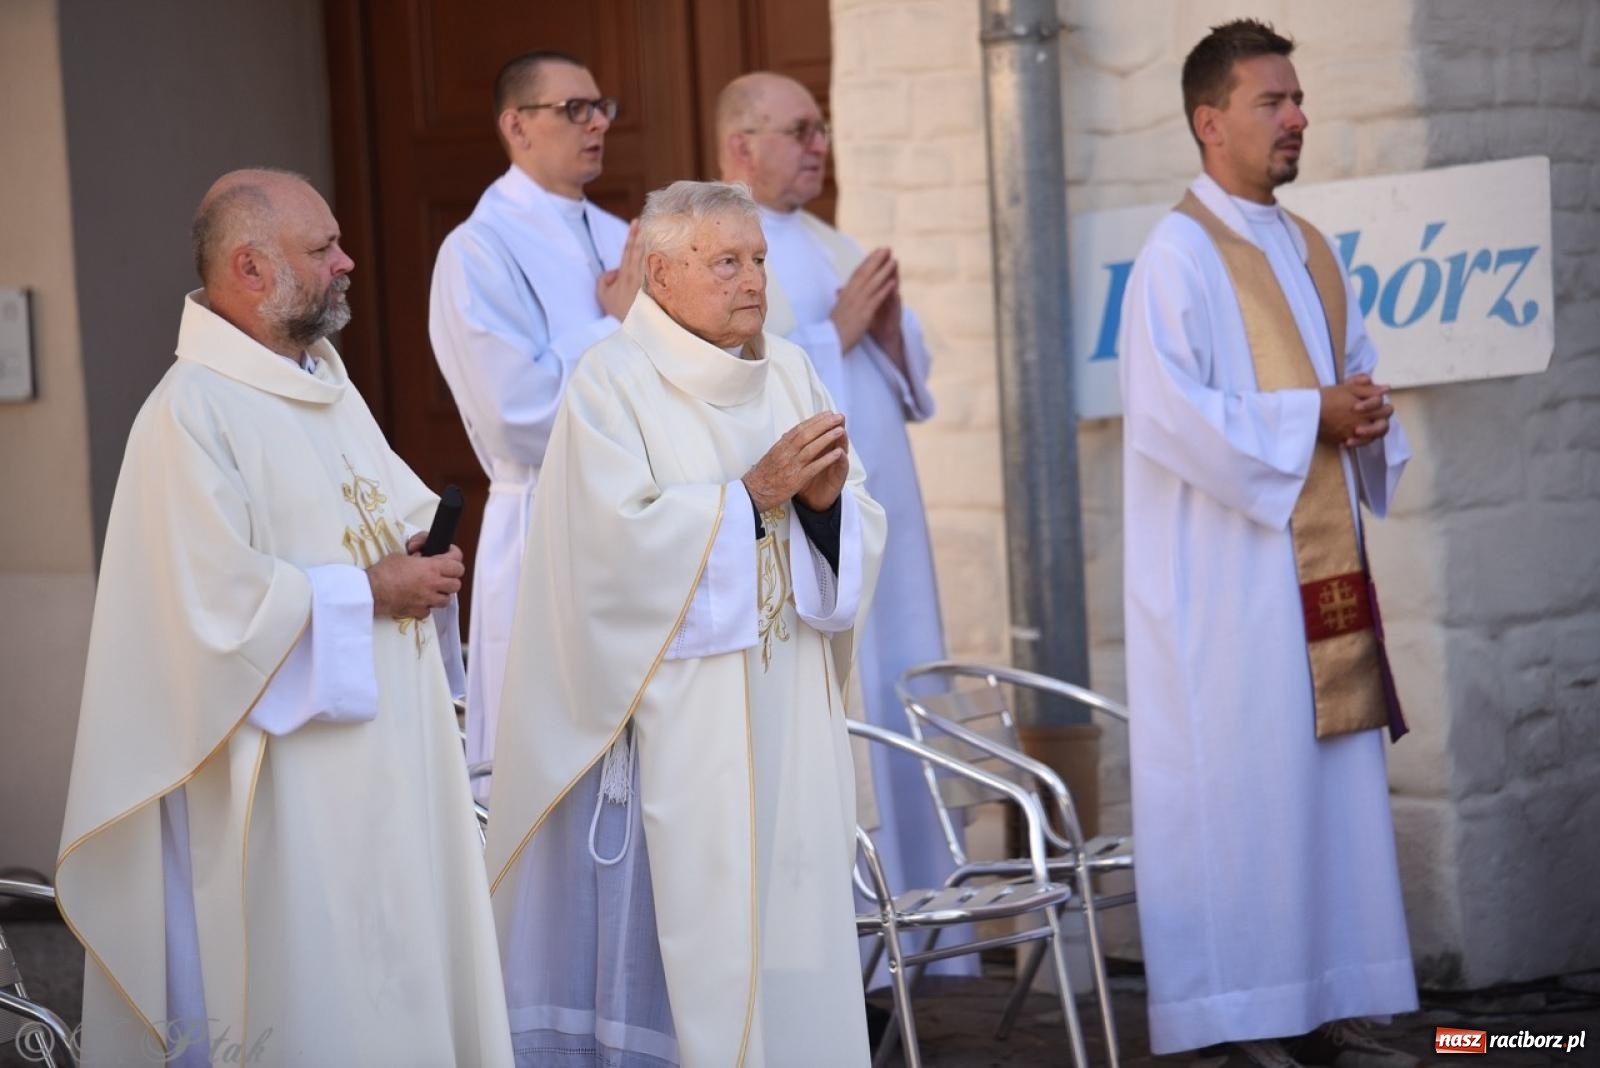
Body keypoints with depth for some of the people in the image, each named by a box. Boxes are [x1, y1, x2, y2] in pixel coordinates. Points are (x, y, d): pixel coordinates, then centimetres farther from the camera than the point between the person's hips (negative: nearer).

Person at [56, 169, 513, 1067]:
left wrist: (419, 554, 1)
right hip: (293, 769, -9)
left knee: (406, 970, 11)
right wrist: (371, 593, -15)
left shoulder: (326, 381, 12)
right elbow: (219, 601, -23)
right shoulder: (192, 412, -17)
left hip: (391, 747, 9)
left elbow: (399, 503, 24)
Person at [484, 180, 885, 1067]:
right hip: (680, 718, -5)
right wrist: (754, 492, -17)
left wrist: (825, 497, -12)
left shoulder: (787, 371, 12)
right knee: (700, 919, -6)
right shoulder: (613, 382, -5)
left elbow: (861, 526, 9)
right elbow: (625, 535, -17)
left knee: (795, 913, 5)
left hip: (789, 708, 5)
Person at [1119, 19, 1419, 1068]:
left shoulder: (1312, 250, 16)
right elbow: (1170, 413, -18)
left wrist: (1368, 420, 0)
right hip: (1229, 576, -8)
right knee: (1241, 779, -7)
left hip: (1322, 562, 8)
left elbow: (1356, 372, 23)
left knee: (1334, 777, 7)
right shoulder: (1179, 255, -9)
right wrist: (1312, 418, -15)